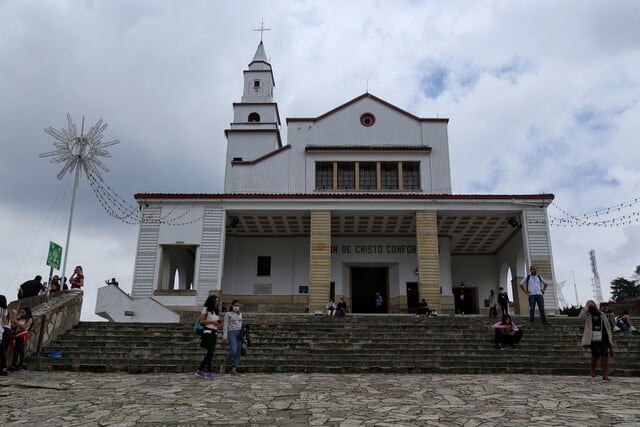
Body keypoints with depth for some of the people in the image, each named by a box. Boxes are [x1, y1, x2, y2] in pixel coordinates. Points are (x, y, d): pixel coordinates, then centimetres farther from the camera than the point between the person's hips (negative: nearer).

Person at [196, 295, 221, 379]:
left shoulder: (215, 311, 21)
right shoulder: (206, 309, 0)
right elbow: (201, 321, -6)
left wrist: (218, 324, 2)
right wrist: (211, 321, -14)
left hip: (214, 333, 8)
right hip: (208, 332, -8)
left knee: (210, 353, 6)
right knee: (210, 352, -14)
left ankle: (200, 370, 15)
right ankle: (208, 372, -10)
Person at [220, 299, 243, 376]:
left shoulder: (240, 314, 16)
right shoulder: (228, 314, 1)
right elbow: (225, 326, -3)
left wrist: (242, 335, 12)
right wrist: (224, 337, -11)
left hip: (239, 334, 6)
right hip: (231, 333, -6)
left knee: (238, 352, -2)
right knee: (233, 350, -21)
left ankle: (234, 370, 0)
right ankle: (224, 364, 0)